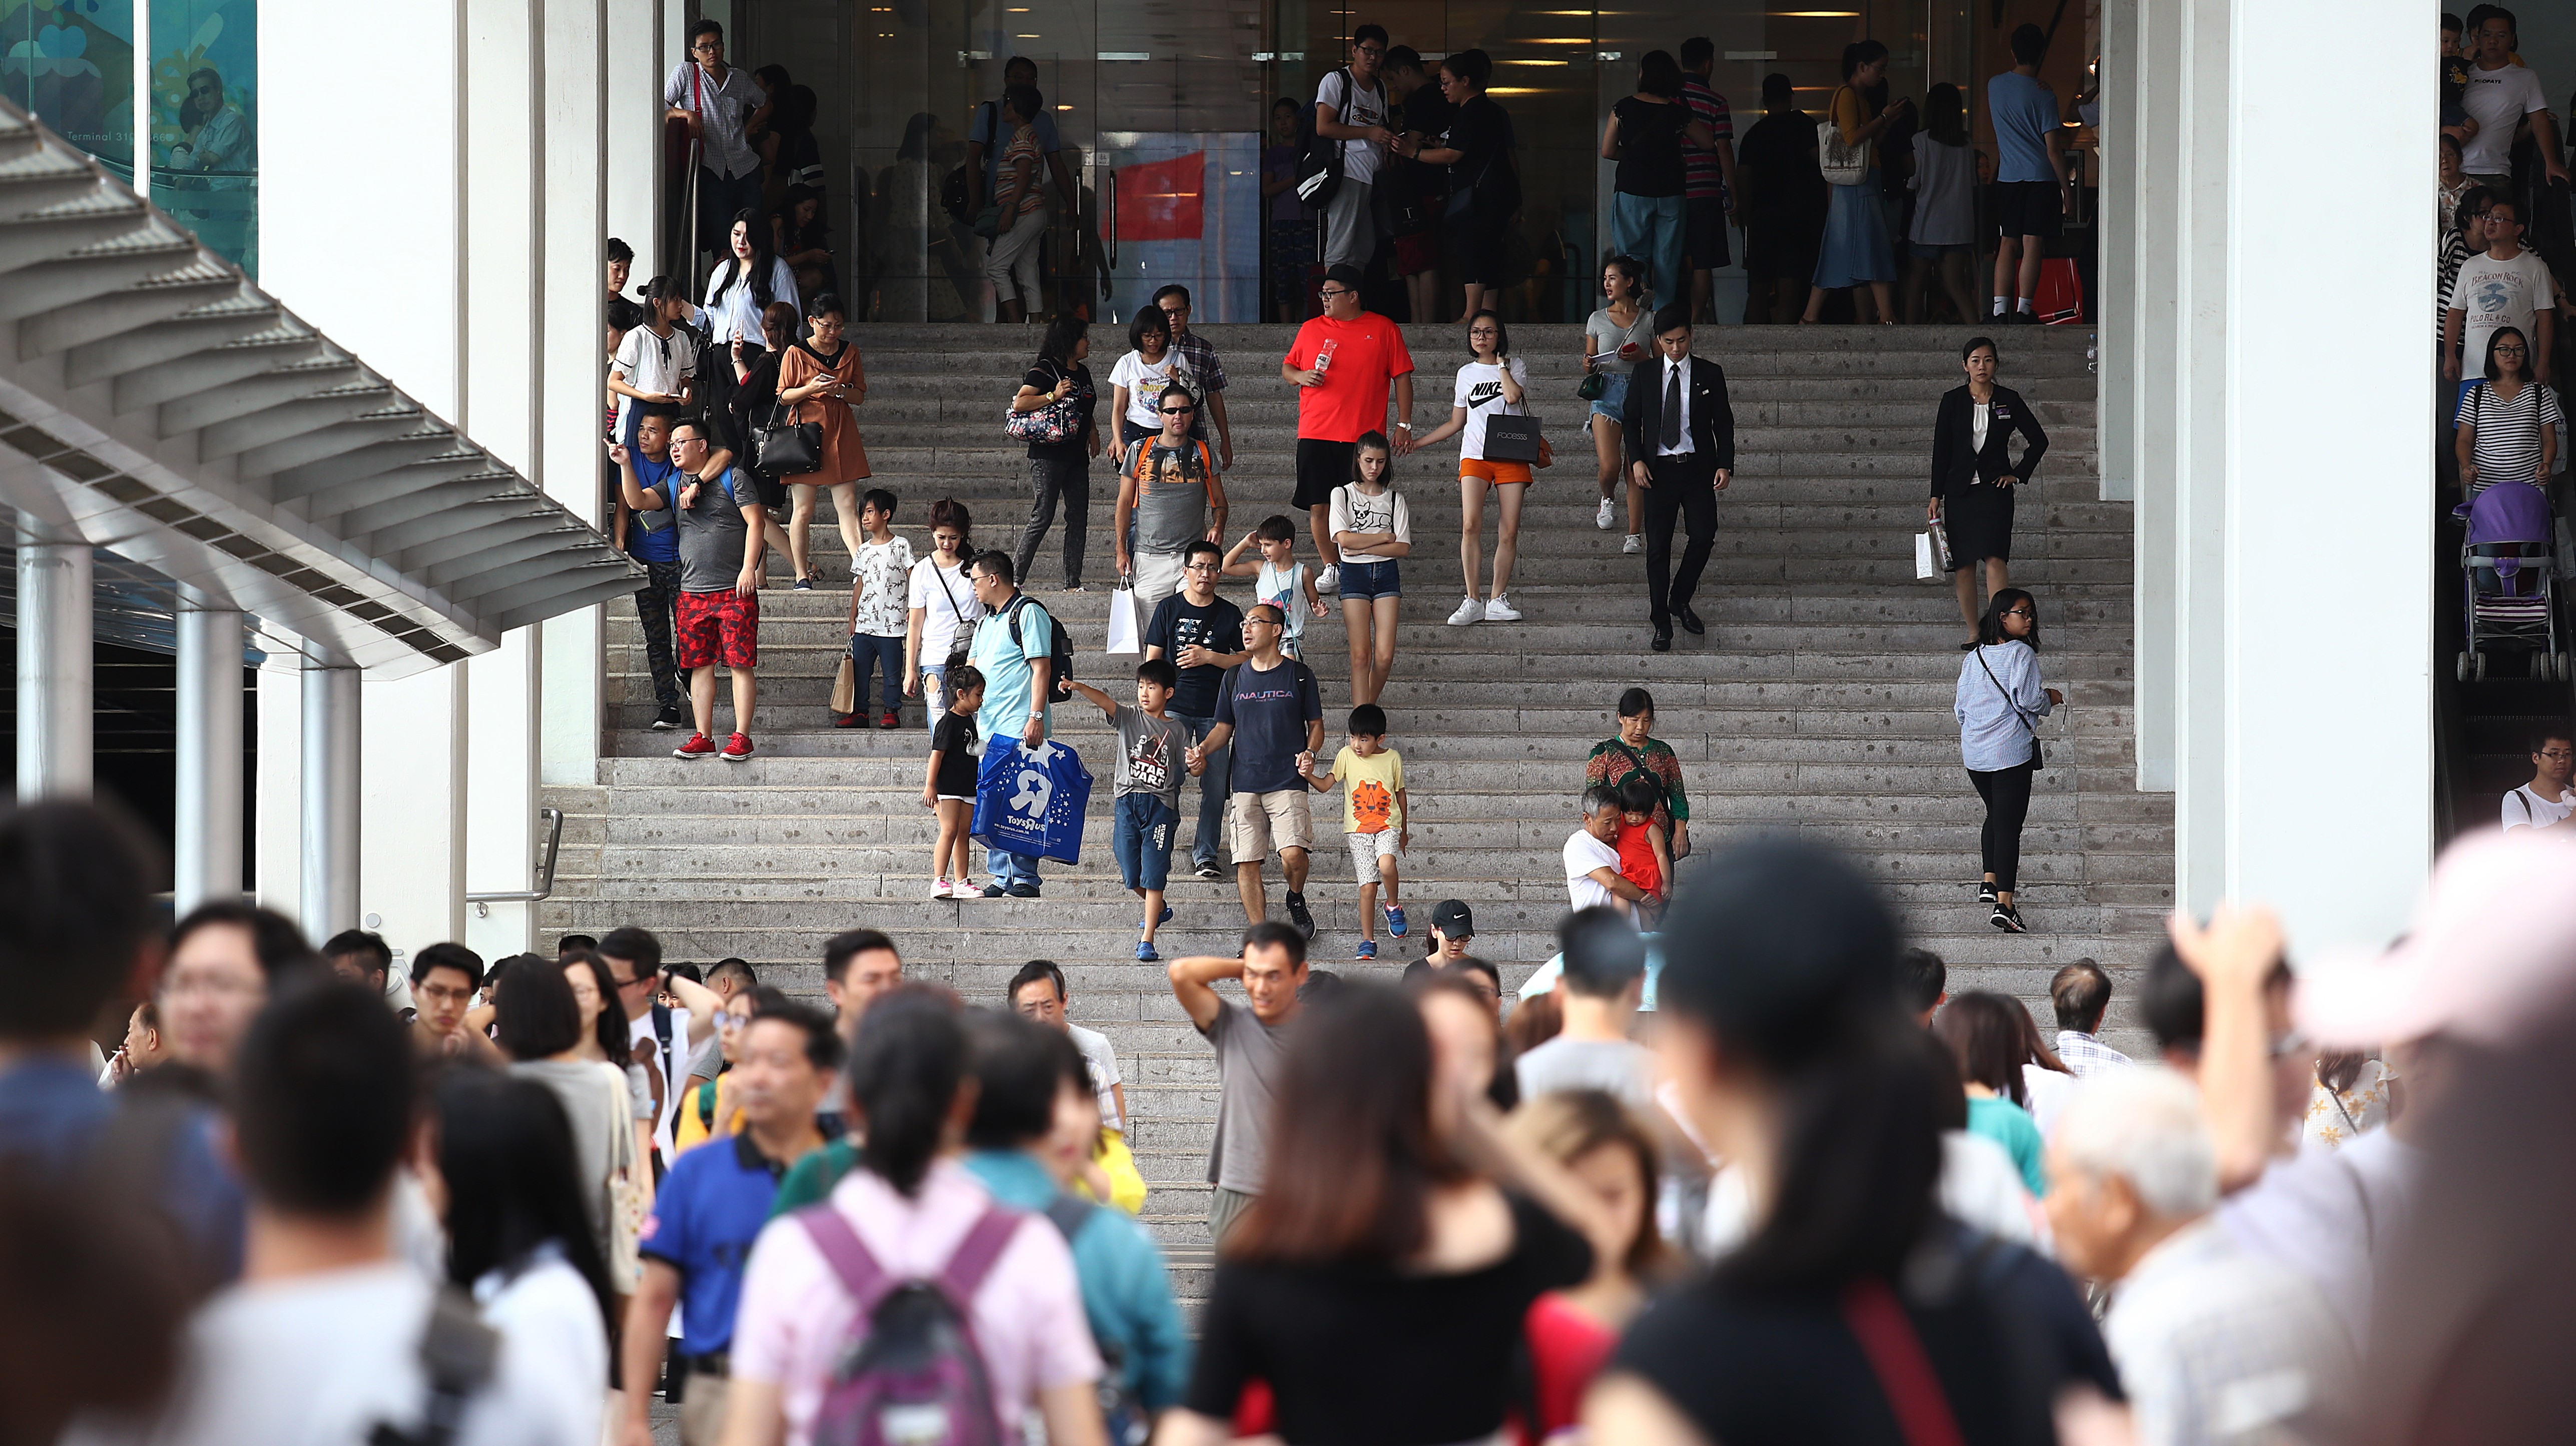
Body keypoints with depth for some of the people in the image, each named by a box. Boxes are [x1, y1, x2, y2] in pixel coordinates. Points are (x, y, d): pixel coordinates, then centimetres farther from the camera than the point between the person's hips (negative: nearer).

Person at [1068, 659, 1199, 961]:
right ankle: (1159, 909, 39)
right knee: (1132, 876, 8)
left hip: (1160, 804, -2)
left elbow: (1191, 767, 12)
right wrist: (1078, 687, -29)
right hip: (1127, 801, 2)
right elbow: (1103, 701, -11)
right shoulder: (1129, 718, 6)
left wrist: (1198, 763, -12)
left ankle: (1147, 942, -8)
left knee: (1153, 874, -8)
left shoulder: (1177, 730, 9)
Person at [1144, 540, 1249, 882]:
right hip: (1174, 708, -1)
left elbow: (1245, 660, 7)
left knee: (1216, 787, 0)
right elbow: (1152, 659, 7)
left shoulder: (1230, 614, 9)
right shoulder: (1169, 609, 6)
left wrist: (1208, 657, -8)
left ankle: (1205, 854, 9)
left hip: (1216, 710, 1)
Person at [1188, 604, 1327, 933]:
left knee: (1293, 855, -18)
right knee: (1247, 863, -3)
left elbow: (1316, 725, 11)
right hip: (1245, 784, 3)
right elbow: (1224, 728, 17)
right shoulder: (1235, 677, 12)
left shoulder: (1299, 675, 5)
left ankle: (1296, 900, 14)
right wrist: (1202, 749, -2)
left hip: (1288, 782, -3)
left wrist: (1309, 752, -10)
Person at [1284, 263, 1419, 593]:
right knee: (1319, 505, 0)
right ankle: (1331, 569, 13)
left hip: (1364, 436, -3)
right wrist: (1300, 376, -2)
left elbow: (1402, 378, 6)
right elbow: (1286, 368, 22)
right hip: (1315, 435, 3)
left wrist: (1404, 425, 0)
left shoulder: (1384, 330, 4)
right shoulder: (1311, 330, 12)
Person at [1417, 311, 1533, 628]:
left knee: (1509, 532, -4)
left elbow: (1513, 395, -14)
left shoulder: (1515, 366, 9)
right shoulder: (1466, 373, 16)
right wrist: (1416, 442, 17)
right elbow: (1456, 423, 21)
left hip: (1511, 457, -1)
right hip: (1474, 456, 1)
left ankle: (1498, 600, 4)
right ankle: (1472, 601, -15)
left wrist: (1501, 364, 0)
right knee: (1471, 526, -16)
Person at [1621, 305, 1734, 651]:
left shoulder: (1710, 374, 5)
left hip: (1698, 467, 0)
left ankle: (1680, 600, 14)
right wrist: (1636, 460, -4)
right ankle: (1662, 623, 6)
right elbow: (1632, 421, 11)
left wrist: (1725, 465, -4)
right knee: (1658, 546, -1)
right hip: (1658, 469, 0)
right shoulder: (1644, 377, 6)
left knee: (1704, 536, -10)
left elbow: (1723, 423, 7)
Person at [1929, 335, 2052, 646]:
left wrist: (2018, 474, 4)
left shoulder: (2009, 400, 4)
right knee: (1964, 564, 2)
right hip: (1960, 490, 2)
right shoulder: (1952, 401, 5)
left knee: (1995, 558, -15)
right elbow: (1941, 450, 5)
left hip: (1995, 490, -2)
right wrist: (1935, 497, 0)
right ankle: (1973, 633, 9)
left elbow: (2038, 440, 13)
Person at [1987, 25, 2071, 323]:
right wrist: (2067, 189, -4)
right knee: (2033, 245, -4)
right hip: (2041, 176, -4)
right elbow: (2053, 148, -10)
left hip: (2008, 176, 4)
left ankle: (2000, 309, 1)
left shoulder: (1995, 86, 3)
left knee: (2008, 245, 8)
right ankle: (2023, 310, -9)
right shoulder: (2043, 96, -10)